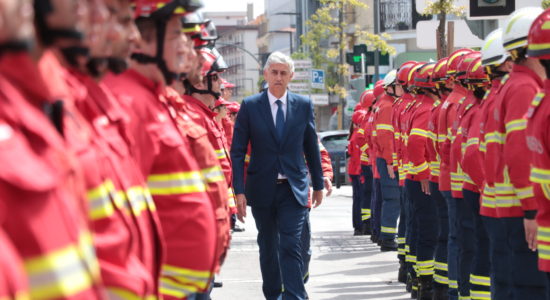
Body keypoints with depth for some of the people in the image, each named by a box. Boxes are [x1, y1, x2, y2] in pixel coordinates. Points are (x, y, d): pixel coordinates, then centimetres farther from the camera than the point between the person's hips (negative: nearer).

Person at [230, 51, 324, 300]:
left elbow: (311, 147, 11)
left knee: (291, 246, -11)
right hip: (262, 188, 1)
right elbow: (238, 151, -2)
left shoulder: (304, 105, 3)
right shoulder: (250, 106, -1)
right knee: (268, 246, 12)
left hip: (293, 188, -1)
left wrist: (318, 185, 13)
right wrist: (239, 190, -10)